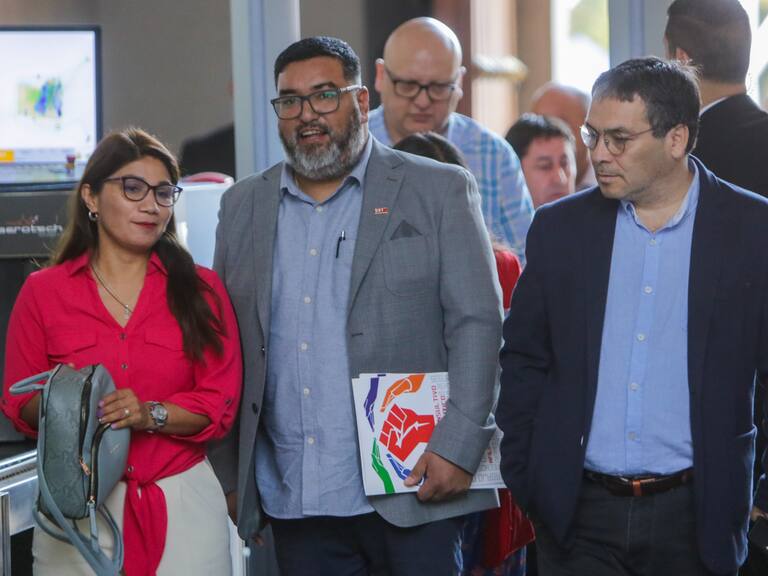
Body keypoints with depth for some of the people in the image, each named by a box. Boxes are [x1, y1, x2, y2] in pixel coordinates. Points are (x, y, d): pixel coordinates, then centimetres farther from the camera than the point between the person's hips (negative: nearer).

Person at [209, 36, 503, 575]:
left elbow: (477, 324, -4)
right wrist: (230, 479, 8)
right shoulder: (243, 206, 12)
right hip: (294, 504, 3)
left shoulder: (440, 192, 1)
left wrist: (457, 448, -14)